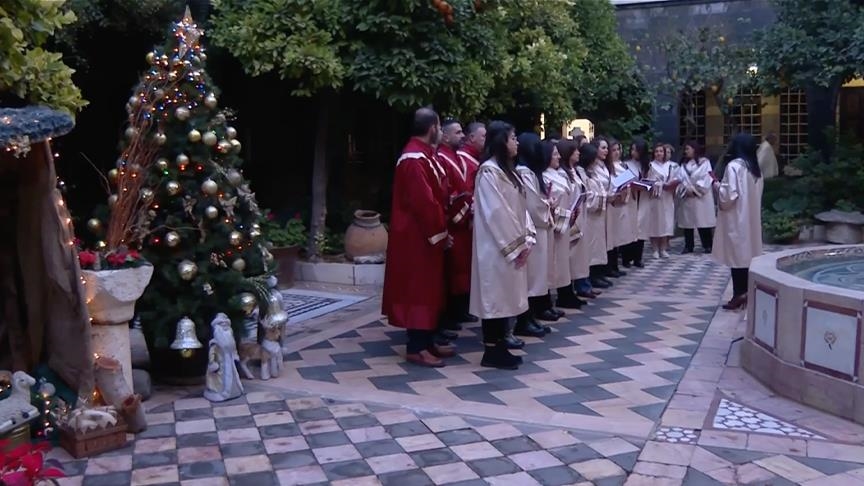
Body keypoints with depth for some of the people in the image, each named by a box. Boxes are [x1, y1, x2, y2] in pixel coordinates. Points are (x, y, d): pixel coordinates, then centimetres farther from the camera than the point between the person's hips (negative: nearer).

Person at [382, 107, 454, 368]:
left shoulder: (424, 154, 13)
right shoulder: (415, 159, -20)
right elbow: (423, 202, -24)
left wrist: (441, 230, 11)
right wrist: (440, 233, -16)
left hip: (427, 234, 11)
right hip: (418, 237, -11)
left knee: (428, 289, 14)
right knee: (419, 290, -4)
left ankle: (427, 341, 23)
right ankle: (416, 348, 3)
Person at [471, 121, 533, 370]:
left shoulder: (507, 169, 15)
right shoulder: (489, 171, -15)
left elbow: (520, 207, 15)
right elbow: (495, 212, -19)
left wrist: (526, 239, 3)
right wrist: (515, 245, -16)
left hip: (512, 245, 9)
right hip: (497, 247, -9)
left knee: (505, 297, 11)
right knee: (494, 297, -3)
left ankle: (500, 347, 18)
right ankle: (491, 352, 4)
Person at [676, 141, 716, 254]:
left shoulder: (704, 162, 2)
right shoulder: (683, 164, 14)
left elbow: (706, 178, -8)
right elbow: (680, 179, 3)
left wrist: (695, 190, -14)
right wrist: (686, 189, -13)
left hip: (701, 196, -4)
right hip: (686, 197, 4)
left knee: (703, 221, -4)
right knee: (687, 221, 4)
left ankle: (708, 246, 1)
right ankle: (688, 246, 9)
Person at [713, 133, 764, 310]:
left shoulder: (734, 166, -15)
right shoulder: (755, 168, 10)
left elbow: (729, 194, -19)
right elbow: (754, 194, 16)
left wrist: (717, 184, -2)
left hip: (736, 219, -8)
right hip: (751, 218, 8)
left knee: (736, 255, -3)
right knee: (747, 254, 11)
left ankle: (739, 295, -1)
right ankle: (746, 292, 15)